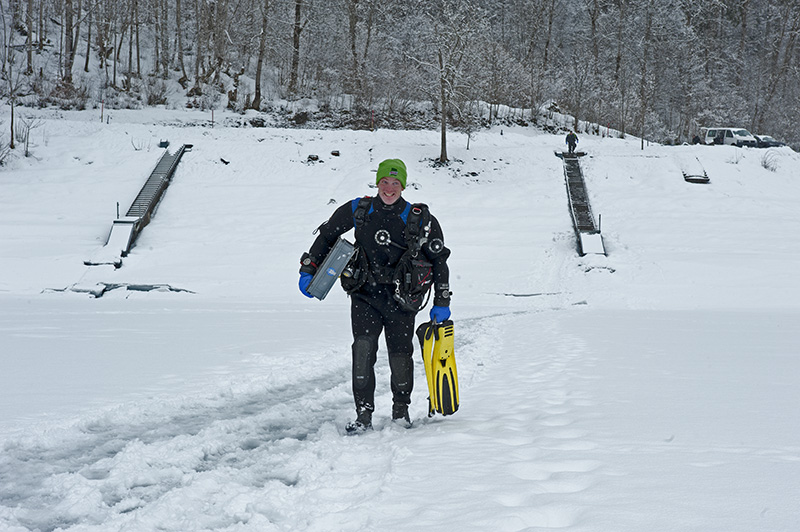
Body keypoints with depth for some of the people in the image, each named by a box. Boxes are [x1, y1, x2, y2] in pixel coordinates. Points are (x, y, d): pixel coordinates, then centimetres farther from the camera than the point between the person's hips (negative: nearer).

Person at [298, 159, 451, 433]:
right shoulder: (358, 210, 0)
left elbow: (438, 259, 5)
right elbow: (327, 235, 13)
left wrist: (441, 301, 4)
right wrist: (309, 269, 8)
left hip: (401, 298, 0)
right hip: (365, 294, 1)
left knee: (400, 357, -1)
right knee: (363, 348, -17)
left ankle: (401, 408, 25)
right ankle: (364, 414, -10)